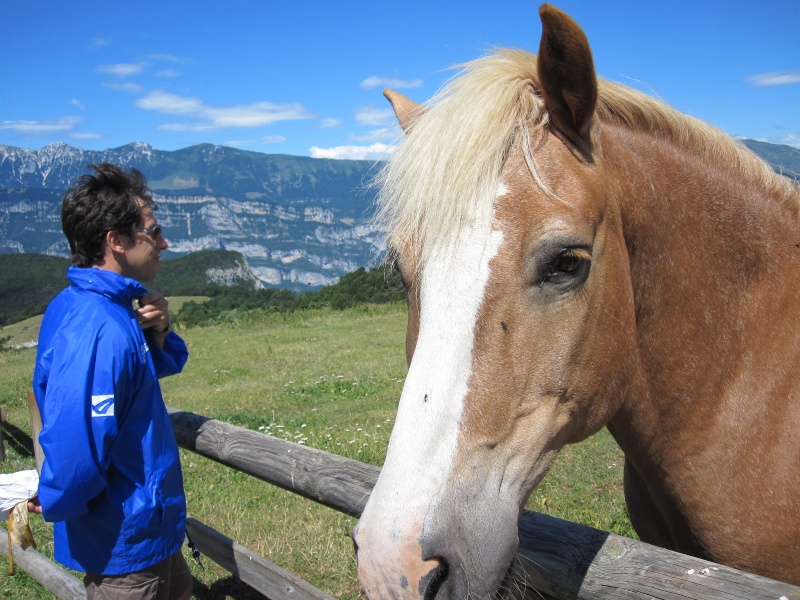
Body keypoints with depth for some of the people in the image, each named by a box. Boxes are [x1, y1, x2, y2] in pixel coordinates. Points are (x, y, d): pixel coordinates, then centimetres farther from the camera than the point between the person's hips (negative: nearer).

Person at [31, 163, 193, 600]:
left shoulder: (76, 304, 2)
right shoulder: (100, 331, -31)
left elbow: (158, 369, 13)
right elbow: (75, 446, -35)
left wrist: (157, 334, -8)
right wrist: (59, 504, -14)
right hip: (127, 538, -9)